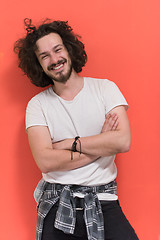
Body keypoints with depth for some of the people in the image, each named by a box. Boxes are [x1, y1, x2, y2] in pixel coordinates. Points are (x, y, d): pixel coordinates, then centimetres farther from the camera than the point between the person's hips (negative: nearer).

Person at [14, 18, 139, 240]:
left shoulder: (105, 88, 4)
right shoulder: (37, 105, 3)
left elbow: (123, 141, -10)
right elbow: (45, 162, -10)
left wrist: (70, 143, -7)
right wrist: (101, 145, -8)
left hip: (103, 202, 0)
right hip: (57, 204, 1)